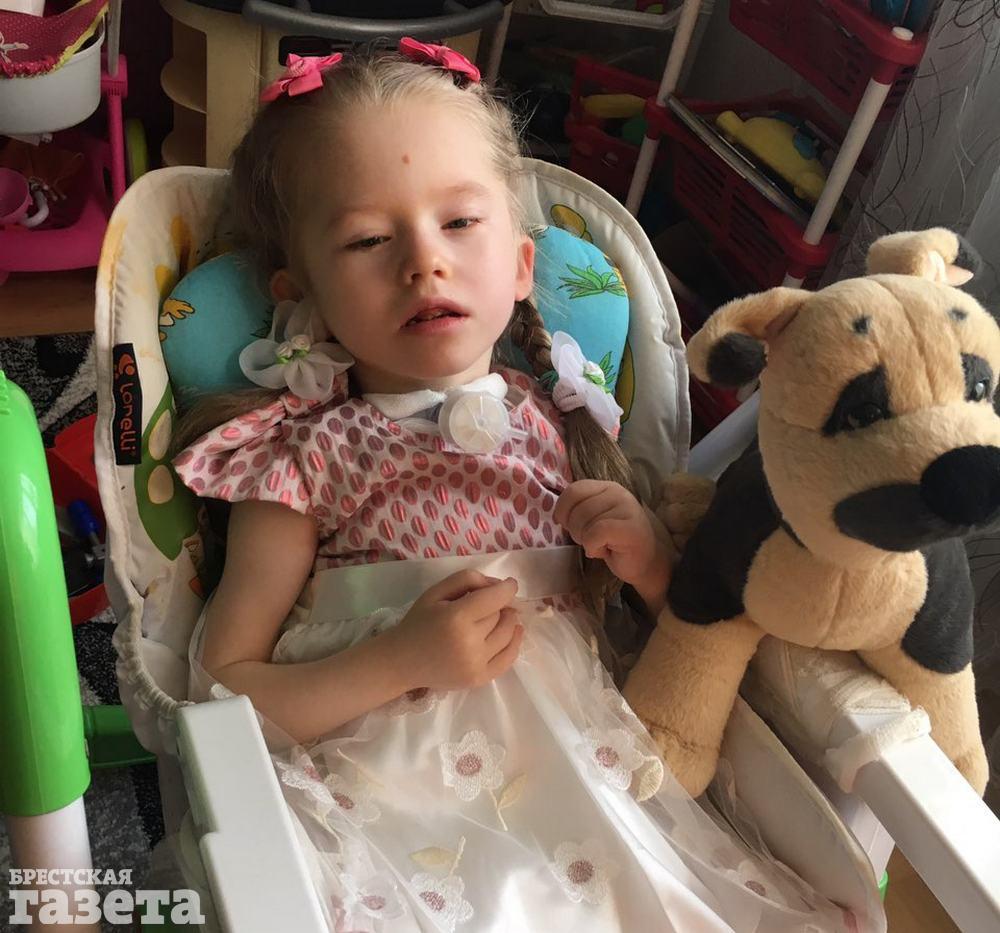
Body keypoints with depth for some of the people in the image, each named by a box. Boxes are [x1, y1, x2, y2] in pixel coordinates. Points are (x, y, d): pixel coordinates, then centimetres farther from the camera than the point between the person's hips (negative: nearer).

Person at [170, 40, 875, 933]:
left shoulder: (563, 422, 7)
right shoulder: (302, 454, -2)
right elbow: (225, 685, -4)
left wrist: (649, 556, -5)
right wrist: (401, 661, -16)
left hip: (585, 773, 3)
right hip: (389, 801, -3)